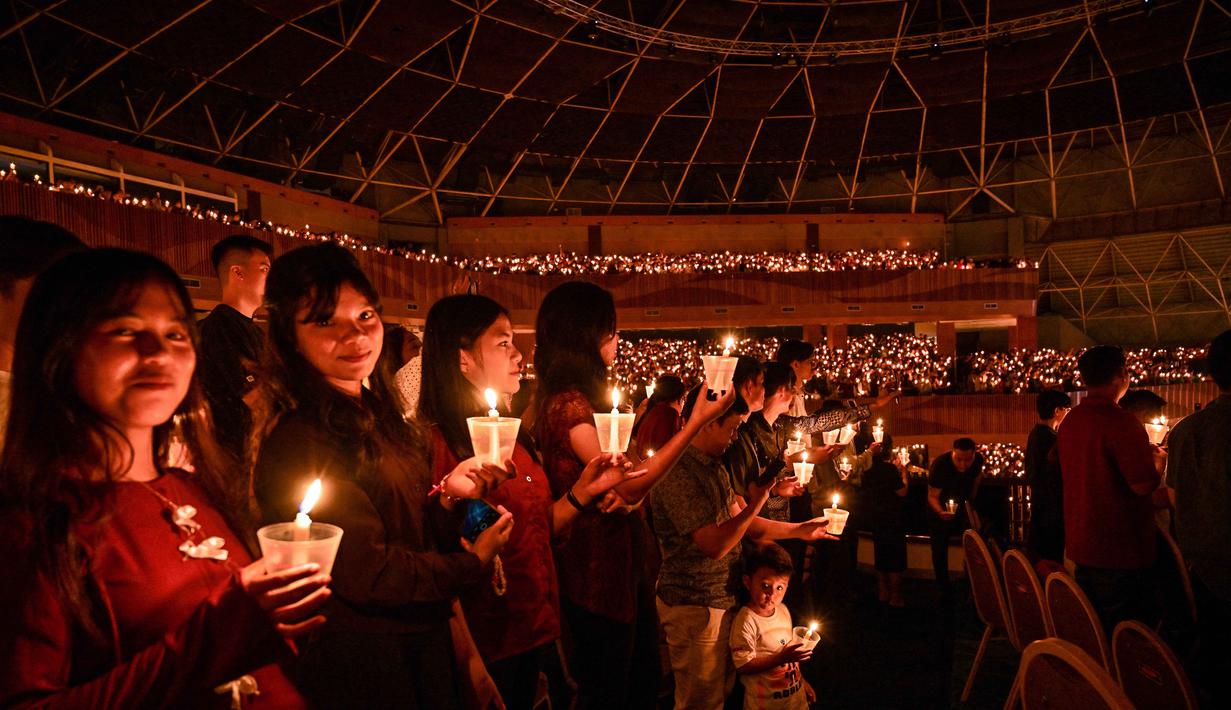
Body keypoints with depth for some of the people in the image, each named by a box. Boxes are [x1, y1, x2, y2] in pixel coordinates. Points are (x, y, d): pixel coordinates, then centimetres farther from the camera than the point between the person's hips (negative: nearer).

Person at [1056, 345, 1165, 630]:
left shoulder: (1069, 421, 7)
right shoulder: (1121, 422, -19)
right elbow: (1143, 485, -22)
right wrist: (1158, 462, -2)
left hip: (1080, 545, 8)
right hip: (1120, 551, -8)